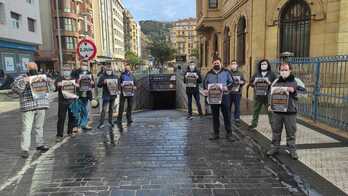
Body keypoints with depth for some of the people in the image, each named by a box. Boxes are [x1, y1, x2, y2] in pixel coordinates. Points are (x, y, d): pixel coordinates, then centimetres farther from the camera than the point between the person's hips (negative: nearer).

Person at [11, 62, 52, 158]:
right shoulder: (22, 77, 4)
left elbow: (49, 87, 15)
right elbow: (15, 87, -7)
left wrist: (46, 81, -5)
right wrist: (24, 81, -22)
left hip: (41, 106, 4)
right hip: (28, 107, -3)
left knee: (39, 127, 12)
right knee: (27, 128, -5)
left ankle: (40, 144, 24)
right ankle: (25, 149, -1)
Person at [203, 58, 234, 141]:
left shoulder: (226, 72, 6)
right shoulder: (209, 74, 12)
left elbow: (231, 82, 4)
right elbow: (205, 83, 14)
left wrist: (227, 87, -15)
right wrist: (206, 90, -5)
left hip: (224, 96, -2)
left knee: (227, 115, -1)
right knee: (215, 116, 9)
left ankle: (229, 134, 8)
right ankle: (216, 134, 18)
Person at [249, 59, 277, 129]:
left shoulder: (272, 74, 2)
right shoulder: (256, 74, 10)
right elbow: (250, 83, 14)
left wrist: (270, 83, -17)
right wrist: (254, 83, -7)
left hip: (268, 96, -3)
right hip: (258, 96, 3)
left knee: (270, 111, 1)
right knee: (256, 110, 10)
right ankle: (254, 123, 22)